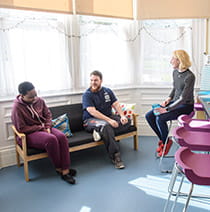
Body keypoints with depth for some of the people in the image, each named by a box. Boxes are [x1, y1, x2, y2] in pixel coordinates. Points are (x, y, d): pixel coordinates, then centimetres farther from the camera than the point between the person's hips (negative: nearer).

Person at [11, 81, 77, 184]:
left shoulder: (39, 100, 2)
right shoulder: (17, 107, -13)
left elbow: (48, 114, 11)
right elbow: (21, 128, -13)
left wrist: (48, 127, -8)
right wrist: (41, 127, -15)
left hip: (44, 128, 6)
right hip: (29, 134, -5)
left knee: (62, 136, -25)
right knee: (51, 139, -34)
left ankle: (65, 170, -24)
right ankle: (59, 168, -14)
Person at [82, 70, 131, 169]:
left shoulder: (107, 91, 12)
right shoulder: (87, 94, -6)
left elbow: (116, 104, 4)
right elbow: (92, 112, -18)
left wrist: (122, 116, -17)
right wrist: (109, 120, -28)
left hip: (109, 117, 6)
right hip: (91, 120, -6)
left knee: (127, 121, -16)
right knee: (106, 126, -37)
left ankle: (100, 130, -31)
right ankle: (115, 157, -31)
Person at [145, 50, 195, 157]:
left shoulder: (189, 76, -22)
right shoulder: (175, 72, 2)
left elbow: (183, 98, -23)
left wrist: (167, 109, -27)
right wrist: (169, 98, 1)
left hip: (186, 106, -8)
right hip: (175, 102, 8)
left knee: (160, 118, -28)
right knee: (149, 116, -7)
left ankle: (166, 142, 0)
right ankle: (162, 139, 10)